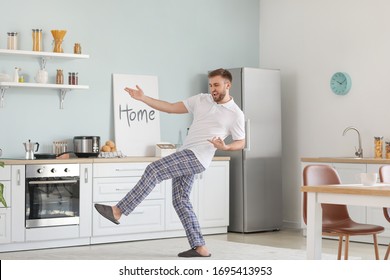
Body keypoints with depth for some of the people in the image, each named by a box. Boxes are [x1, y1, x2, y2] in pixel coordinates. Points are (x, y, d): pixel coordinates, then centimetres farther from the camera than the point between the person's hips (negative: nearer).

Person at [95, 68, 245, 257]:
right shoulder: (201, 100, 13)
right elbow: (171, 108, 14)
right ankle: (200, 247, 7)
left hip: (196, 157, -7)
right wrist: (143, 98, 6)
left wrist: (225, 147, -17)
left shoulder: (236, 114, 0)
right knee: (180, 201, 4)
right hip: (185, 156, 7)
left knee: (154, 170, -20)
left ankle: (118, 211, -19)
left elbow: (241, 143, 5)